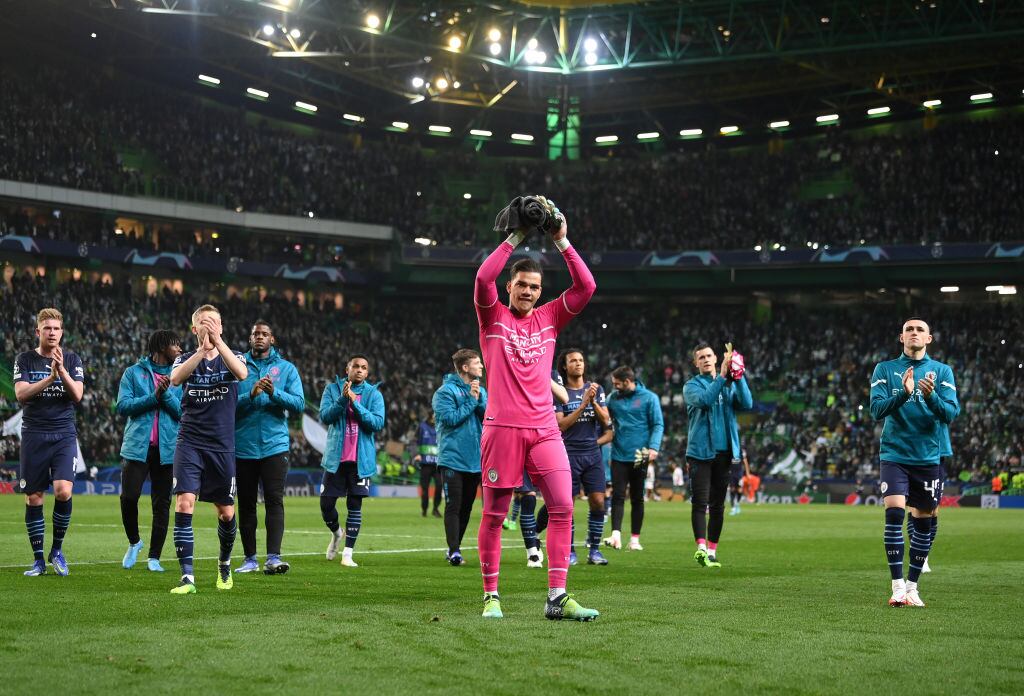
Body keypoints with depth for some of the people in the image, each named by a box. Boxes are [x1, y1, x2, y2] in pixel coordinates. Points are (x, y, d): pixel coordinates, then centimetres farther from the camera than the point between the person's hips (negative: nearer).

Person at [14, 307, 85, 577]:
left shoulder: (72, 360, 7)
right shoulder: (25, 360, 4)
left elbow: (77, 395, -5)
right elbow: (21, 394, -9)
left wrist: (62, 370, -19)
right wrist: (50, 378, -20)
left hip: (64, 435, 0)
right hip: (34, 435, 0)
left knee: (63, 491, -17)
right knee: (34, 498, 0)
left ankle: (57, 549, 4)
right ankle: (38, 559, 11)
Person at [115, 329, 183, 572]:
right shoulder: (134, 373, 7)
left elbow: (184, 412, 1)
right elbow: (123, 405, -6)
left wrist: (167, 394, -13)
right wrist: (154, 396, -13)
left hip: (167, 449, 2)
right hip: (137, 446, -2)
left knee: (162, 504, 2)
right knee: (129, 497, -8)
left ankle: (154, 557, 10)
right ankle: (134, 542, 18)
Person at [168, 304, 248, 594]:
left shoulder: (231, 356, 4)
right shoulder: (186, 358, 5)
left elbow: (242, 373, -20)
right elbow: (175, 378, -19)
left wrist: (218, 341, -30)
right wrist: (202, 349, -30)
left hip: (222, 446, 1)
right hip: (190, 443, -1)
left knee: (226, 512, 9)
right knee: (184, 503, -16)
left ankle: (225, 564, 36)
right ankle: (187, 577, -15)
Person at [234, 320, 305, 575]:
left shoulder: (286, 368, 7)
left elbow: (299, 404, -1)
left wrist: (275, 393, -17)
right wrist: (251, 395, -19)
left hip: (274, 446, -1)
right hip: (243, 446, 1)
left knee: (274, 501, -12)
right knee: (246, 504, 7)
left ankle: (273, 557, -17)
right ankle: (250, 559, 14)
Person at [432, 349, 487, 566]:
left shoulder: (481, 390, 12)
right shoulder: (446, 391, -7)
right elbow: (450, 418, -18)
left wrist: (480, 399, -10)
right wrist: (471, 400, -12)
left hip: (475, 458, 6)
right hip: (453, 458, -6)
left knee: (466, 507, 11)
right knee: (453, 506, -9)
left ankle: (454, 548, 20)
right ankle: (454, 551, -10)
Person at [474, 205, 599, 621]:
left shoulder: (549, 318, 13)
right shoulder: (493, 317, 5)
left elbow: (586, 286, 5)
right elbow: (483, 279, -13)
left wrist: (562, 243, 0)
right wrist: (513, 240, -11)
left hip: (544, 428, 3)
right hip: (502, 427, -3)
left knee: (562, 507, -7)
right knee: (494, 514, 1)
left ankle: (557, 597, -5)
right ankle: (491, 596, 9)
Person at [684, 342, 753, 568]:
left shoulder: (729, 385, 13)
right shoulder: (692, 385, 2)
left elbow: (747, 404, -5)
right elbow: (705, 399, -20)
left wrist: (738, 376, -16)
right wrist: (722, 375, -24)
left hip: (724, 452, 4)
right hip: (700, 452, -4)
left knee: (718, 505, 7)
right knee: (700, 502, -12)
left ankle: (712, 550, 13)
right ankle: (701, 548, -20)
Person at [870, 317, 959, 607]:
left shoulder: (942, 371, 4)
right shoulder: (885, 369, 4)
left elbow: (951, 413, -5)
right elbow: (877, 409, -7)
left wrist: (931, 395, -24)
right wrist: (903, 393, -25)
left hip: (930, 456, 1)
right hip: (894, 455, -1)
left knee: (924, 521, 5)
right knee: (894, 513, -17)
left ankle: (912, 585, 18)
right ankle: (897, 586, -13)